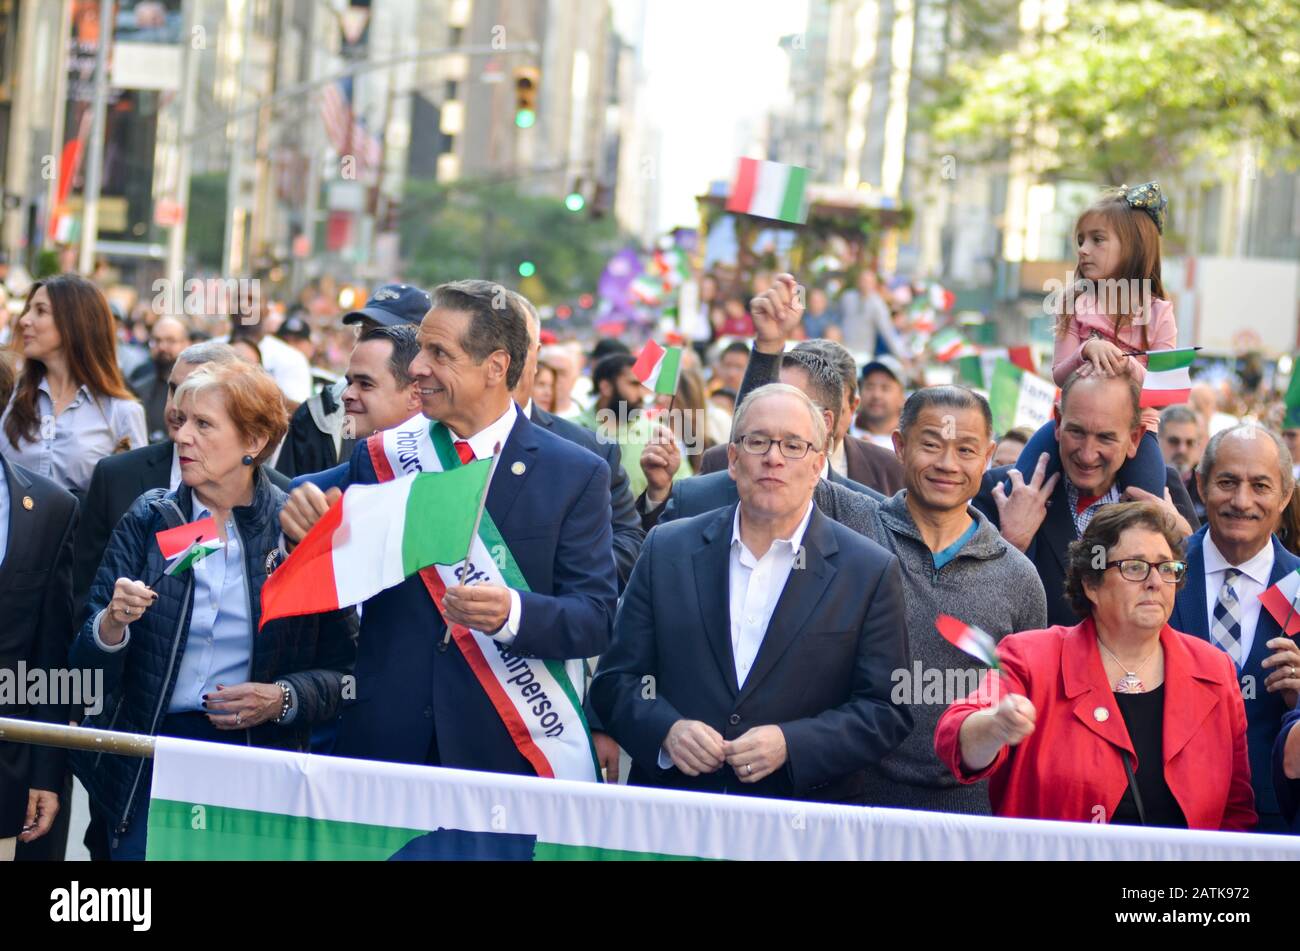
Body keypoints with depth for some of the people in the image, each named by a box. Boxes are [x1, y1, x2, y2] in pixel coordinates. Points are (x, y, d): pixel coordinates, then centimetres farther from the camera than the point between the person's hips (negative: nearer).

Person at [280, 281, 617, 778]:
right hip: (386, 744, 2)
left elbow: (596, 619, -7)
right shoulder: (378, 459, 6)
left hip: (506, 752, -2)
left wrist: (512, 612, -26)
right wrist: (301, 528, -16)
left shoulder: (575, 474, -1)